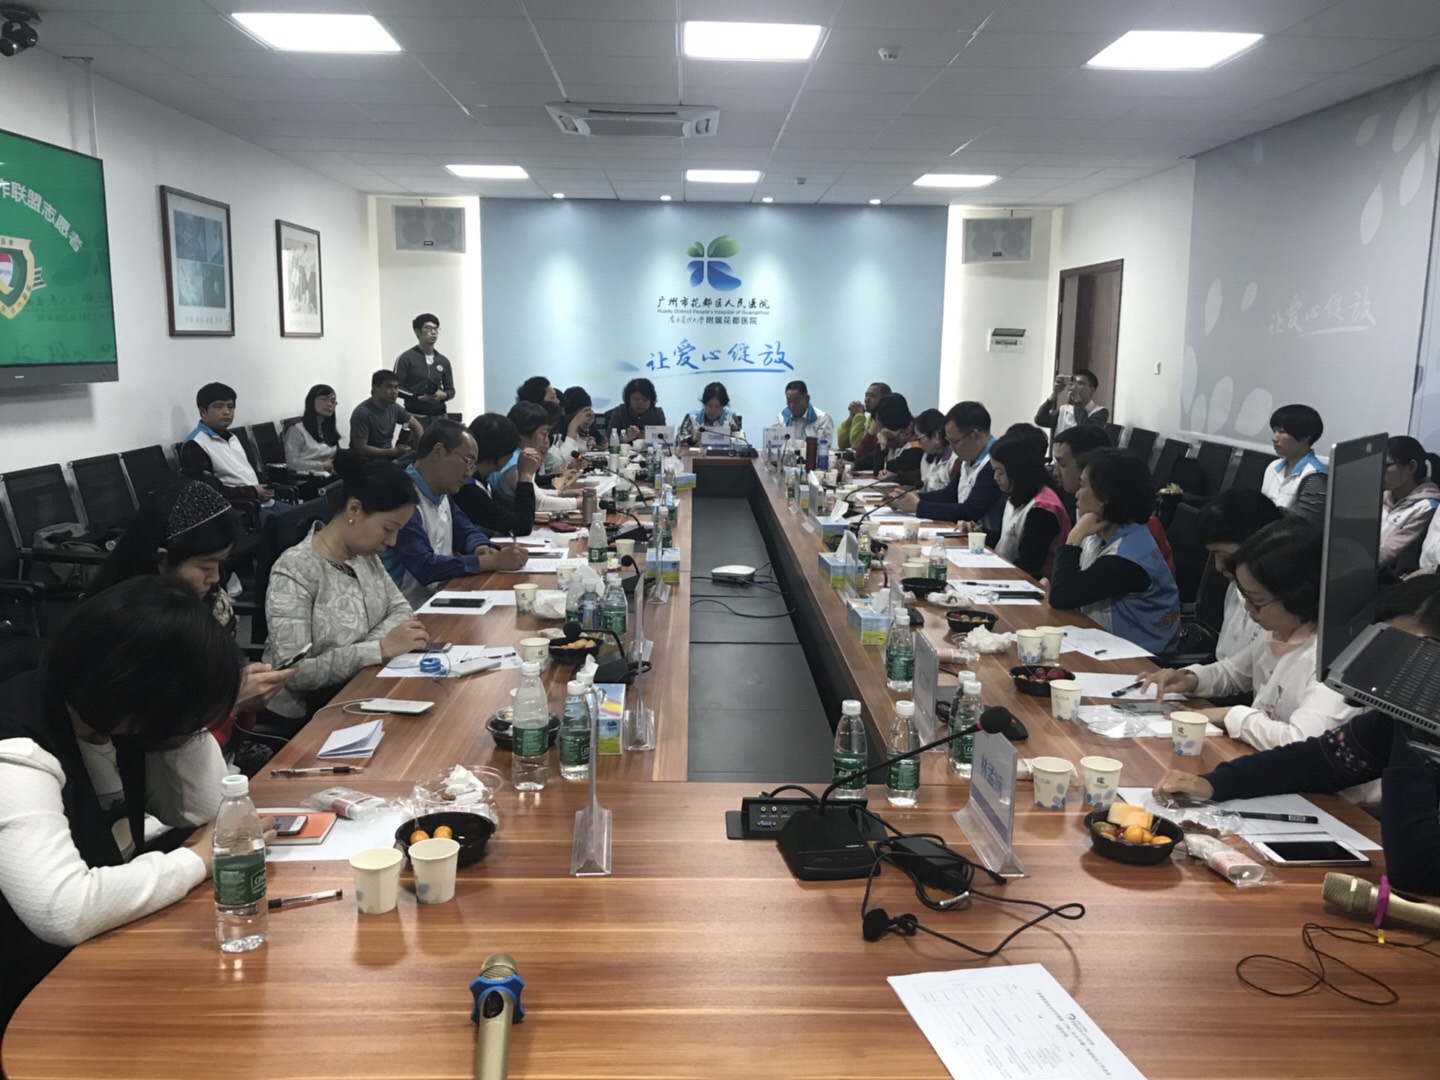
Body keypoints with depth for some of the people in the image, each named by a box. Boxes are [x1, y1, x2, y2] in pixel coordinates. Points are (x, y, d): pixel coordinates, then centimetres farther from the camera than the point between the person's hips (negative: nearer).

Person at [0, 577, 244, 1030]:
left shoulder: (108, 714, -4)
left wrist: (182, 719, -13)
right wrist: (197, 860, -26)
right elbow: (64, 912, -39)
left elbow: (205, 810, -1)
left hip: (112, 941, 7)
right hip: (47, 986, -7)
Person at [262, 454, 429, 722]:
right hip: (309, 713, -7)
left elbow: (400, 608, 5)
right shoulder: (294, 572, -21)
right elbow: (293, 673, -25)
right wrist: (381, 648, -29)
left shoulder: (364, 553, 1)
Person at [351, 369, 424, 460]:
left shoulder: (394, 407, 0)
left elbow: (415, 425, 11)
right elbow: (361, 448, -23)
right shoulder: (362, 413, -19)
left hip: (387, 455, 7)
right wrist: (394, 452, -27)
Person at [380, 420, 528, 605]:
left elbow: (466, 533, 17)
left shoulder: (440, 494, 10)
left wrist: (481, 549, -6)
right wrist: (494, 561, -24)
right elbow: (425, 566, -25)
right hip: (414, 610, -9)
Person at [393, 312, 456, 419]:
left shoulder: (443, 361, 14)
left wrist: (443, 395, -7)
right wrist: (419, 398, -16)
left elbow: (451, 390, 17)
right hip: (415, 415, -5)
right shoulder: (405, 358, 0)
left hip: (439, 415, 5)